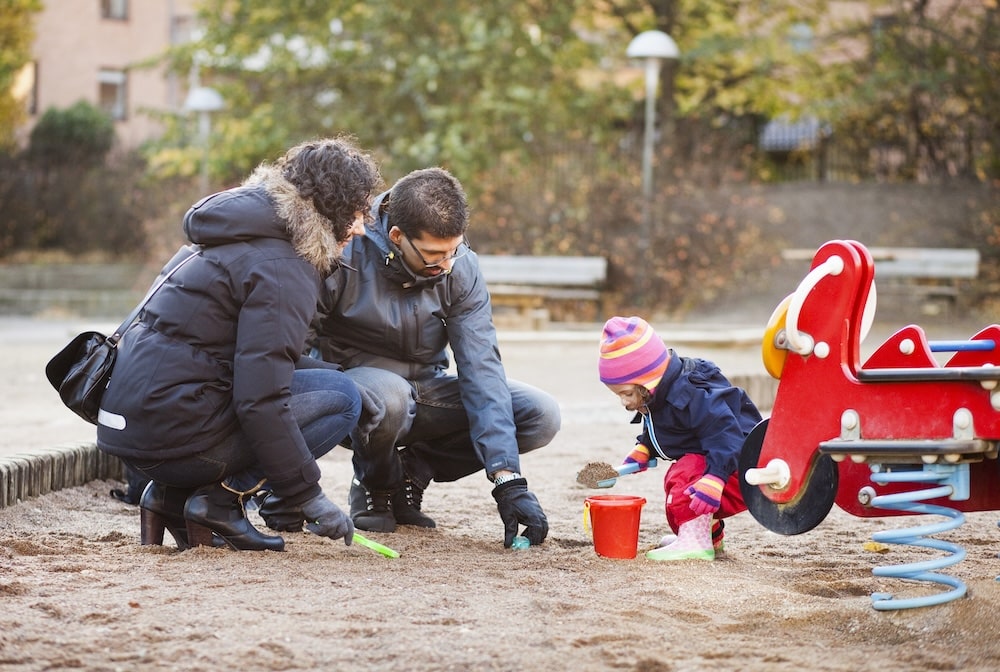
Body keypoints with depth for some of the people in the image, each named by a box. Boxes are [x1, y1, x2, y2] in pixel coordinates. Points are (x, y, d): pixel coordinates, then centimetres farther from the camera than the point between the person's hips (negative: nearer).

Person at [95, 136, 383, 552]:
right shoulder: (282, 270, -14)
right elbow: (260, 400, -21)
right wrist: (308, 497, -15)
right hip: (171, 433, -9)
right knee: (341, 397, -3)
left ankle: (172, 495, 11)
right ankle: (217, 502, -7)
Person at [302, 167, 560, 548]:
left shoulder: (462, 269, -12)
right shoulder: (344, 256, -24)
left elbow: (480, 369, -17)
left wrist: (508, 481, -25)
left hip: (425, 393, 4)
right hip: (354, 386, -4)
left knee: (541, 416, -13)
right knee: (387, 395, -40)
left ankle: (413, 470, 3)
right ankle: (373, 488, -6)